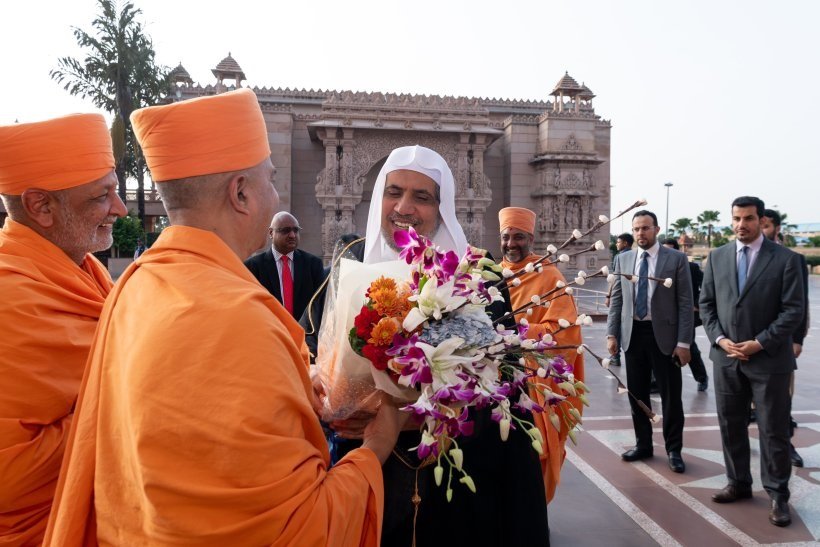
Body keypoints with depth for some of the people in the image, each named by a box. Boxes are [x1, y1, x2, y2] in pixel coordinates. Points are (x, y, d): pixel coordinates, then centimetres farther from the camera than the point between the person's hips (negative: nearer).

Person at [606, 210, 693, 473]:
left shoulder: (676, 259, -3)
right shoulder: (623, 259, 7)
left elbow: (685, 303, -6)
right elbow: (617, 299, 9)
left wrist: (684, 342, -11)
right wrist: (612, 333, 1)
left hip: (663, 334, -3)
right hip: (633, 334, 4)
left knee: (670, 396, 5)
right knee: (637, 393, 12)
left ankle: (673, 450, 20)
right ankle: (643, 444, 27)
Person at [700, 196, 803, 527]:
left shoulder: (785, 259, -5)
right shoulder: (717, 257, 6)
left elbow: (793, 310, -9)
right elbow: (706, 303, 7)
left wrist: (759, 343, -15)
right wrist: (719, 339, -6)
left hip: (769, 359, -4)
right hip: (726, 357, 4)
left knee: (773, 431, 5)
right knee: (730, 426, 13)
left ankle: (777, 496, 19)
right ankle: (739, 483, 29)